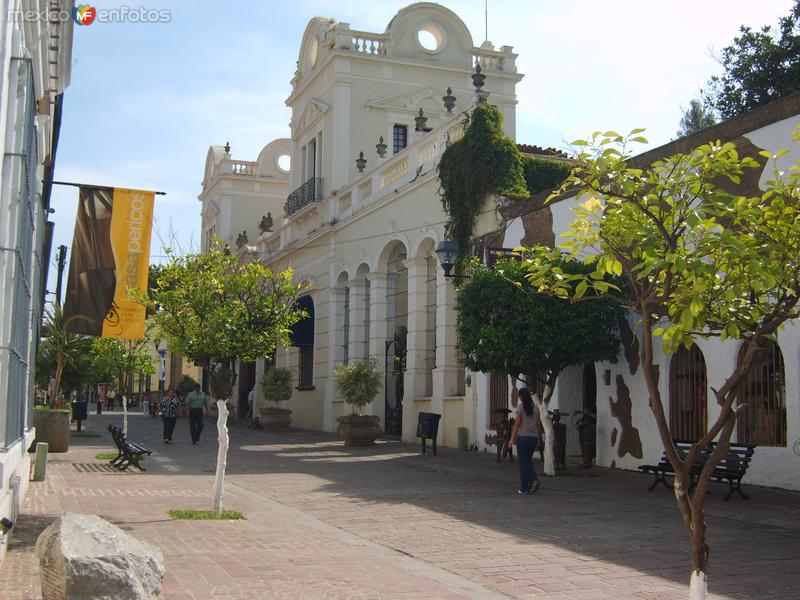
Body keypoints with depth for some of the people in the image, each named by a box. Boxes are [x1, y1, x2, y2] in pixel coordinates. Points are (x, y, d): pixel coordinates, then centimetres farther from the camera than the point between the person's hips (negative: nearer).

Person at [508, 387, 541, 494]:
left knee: (523, 462, 4)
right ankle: (534, 480, -4)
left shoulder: (521, 406, -8)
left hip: (523, 437, -5)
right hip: (533, 437, 5)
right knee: (528, 461, 18)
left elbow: (517, 424, -10)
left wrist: (512, 439, -6)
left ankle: (524, 487, 5)